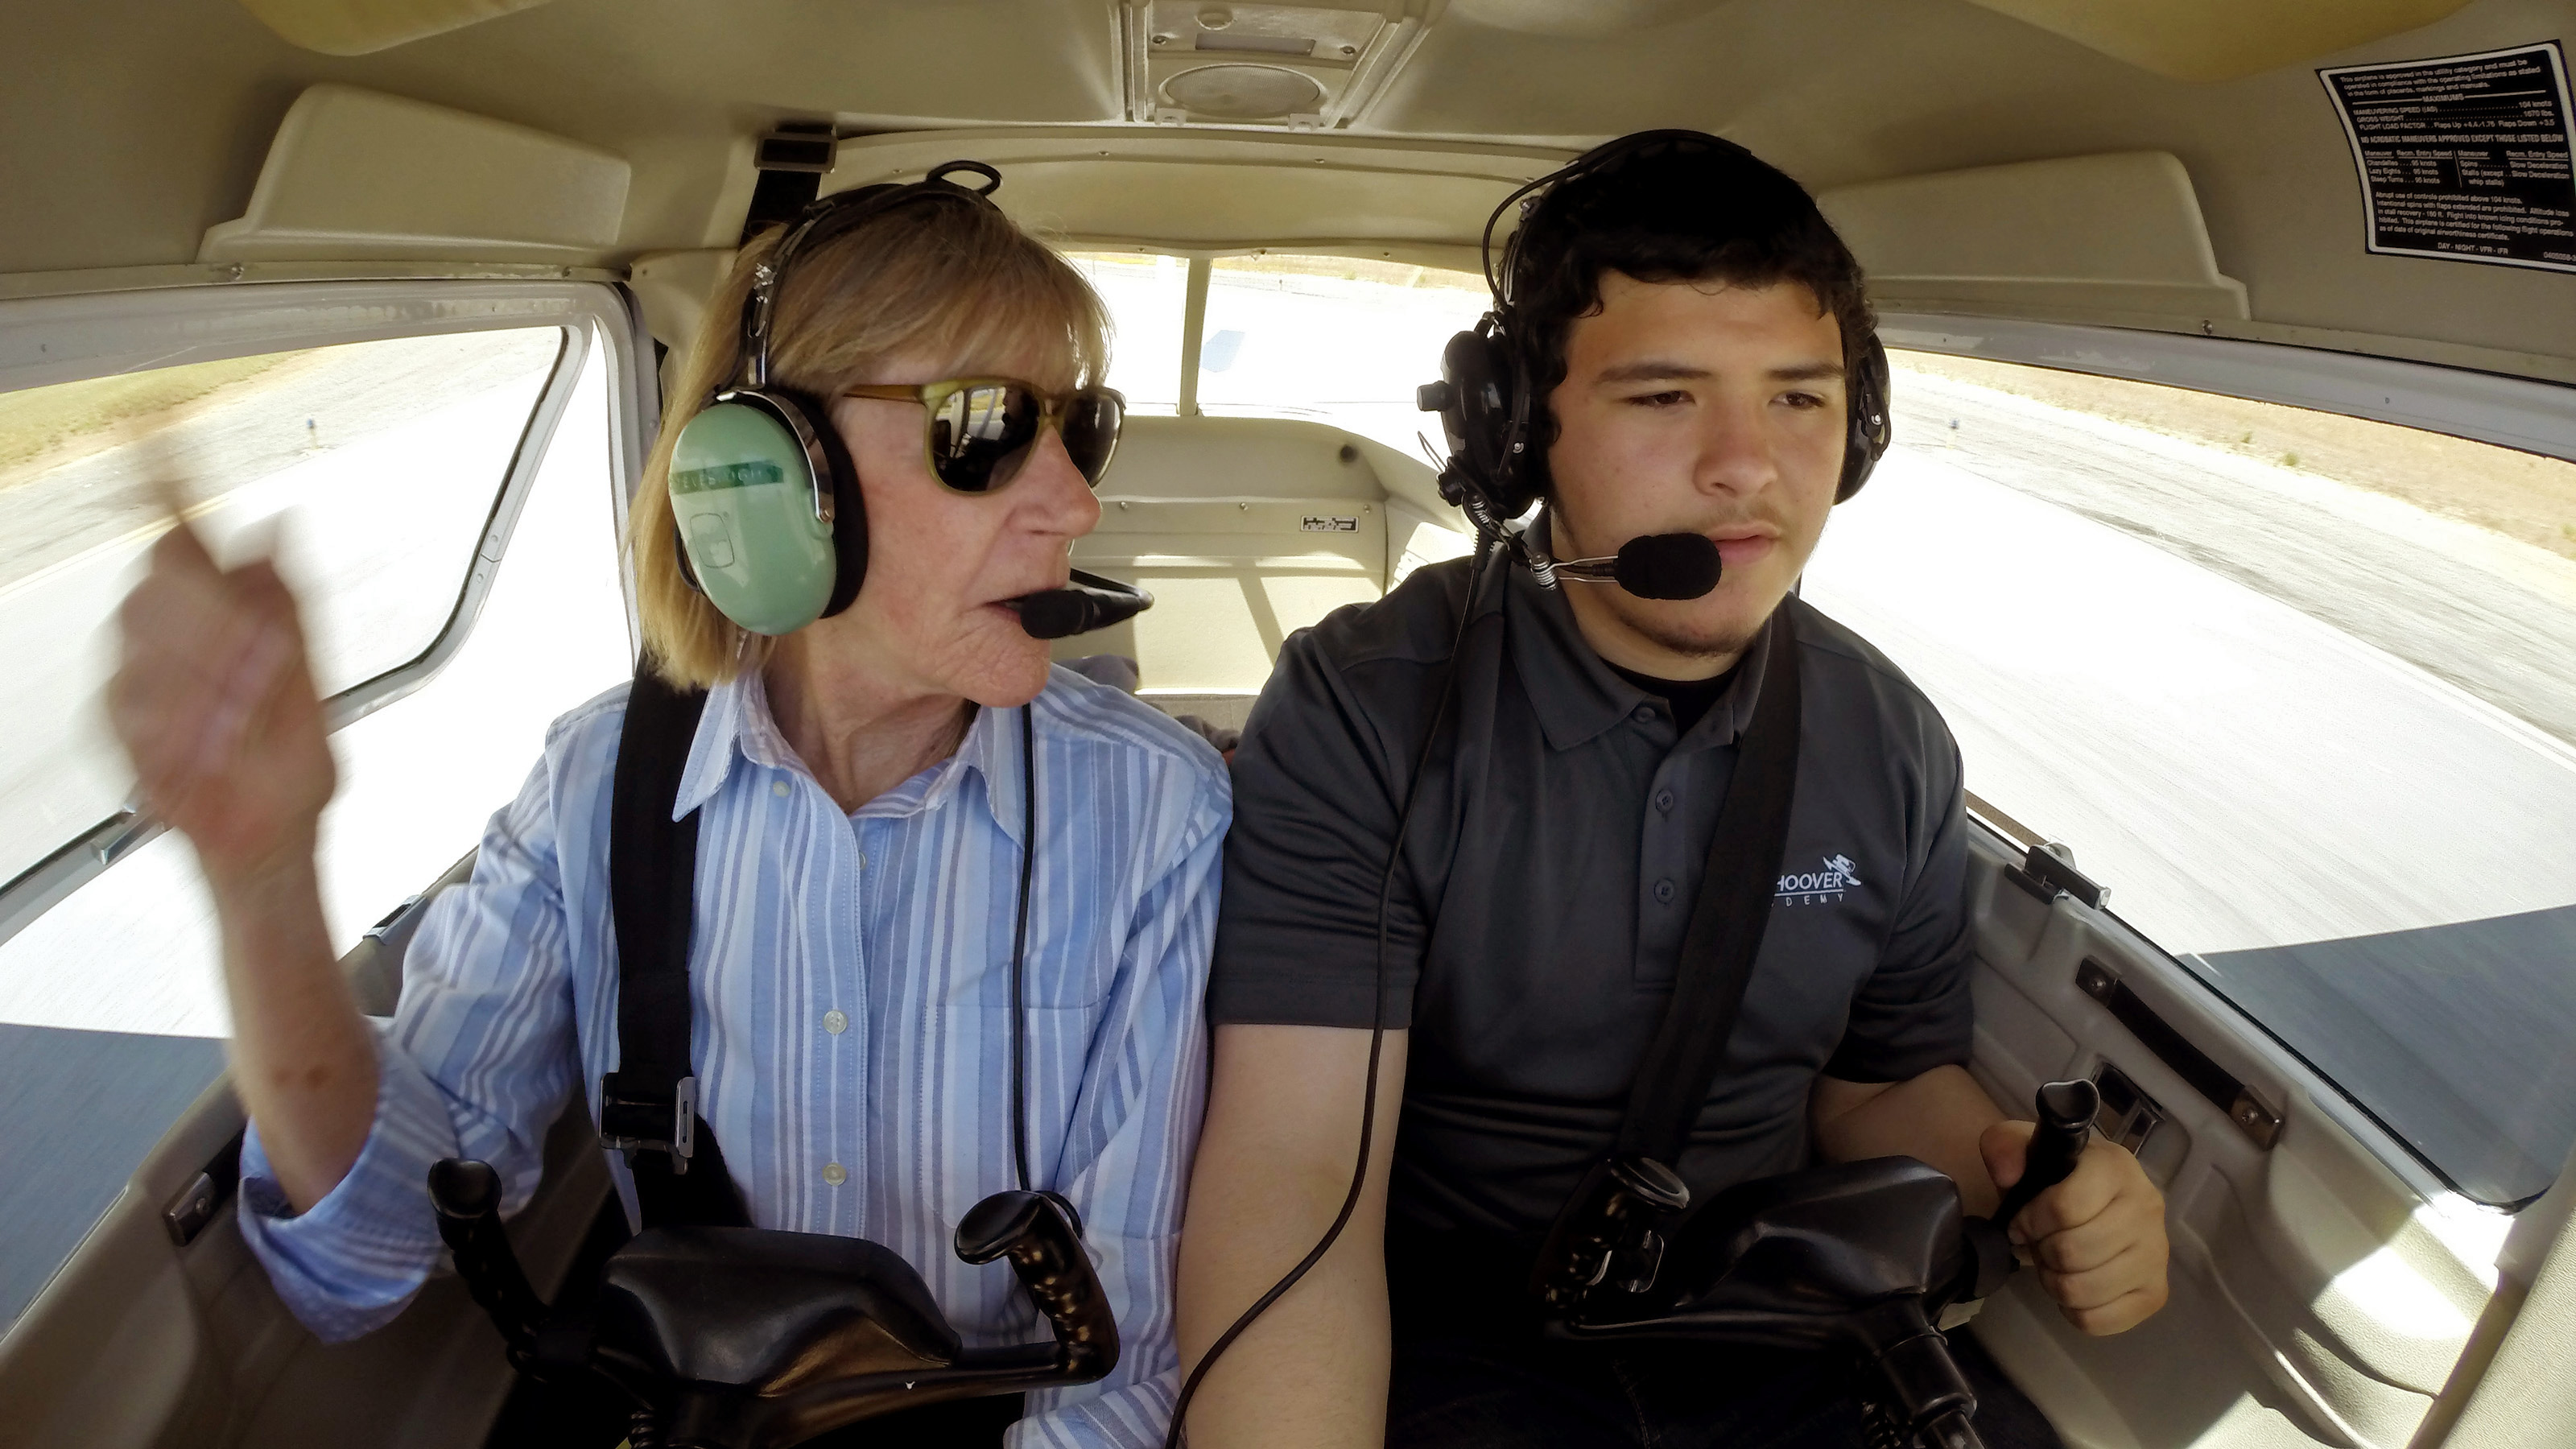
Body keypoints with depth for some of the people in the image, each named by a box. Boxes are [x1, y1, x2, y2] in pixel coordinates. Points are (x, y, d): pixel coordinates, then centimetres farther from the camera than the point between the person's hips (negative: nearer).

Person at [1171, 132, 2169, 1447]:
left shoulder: (1894, 746, -2)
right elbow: (1289, 1186, -24)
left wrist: (2012, 1176, -10)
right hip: (1454, 1337, -3)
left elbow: (1884, 1082, 11)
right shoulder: (1362, 714, -18)